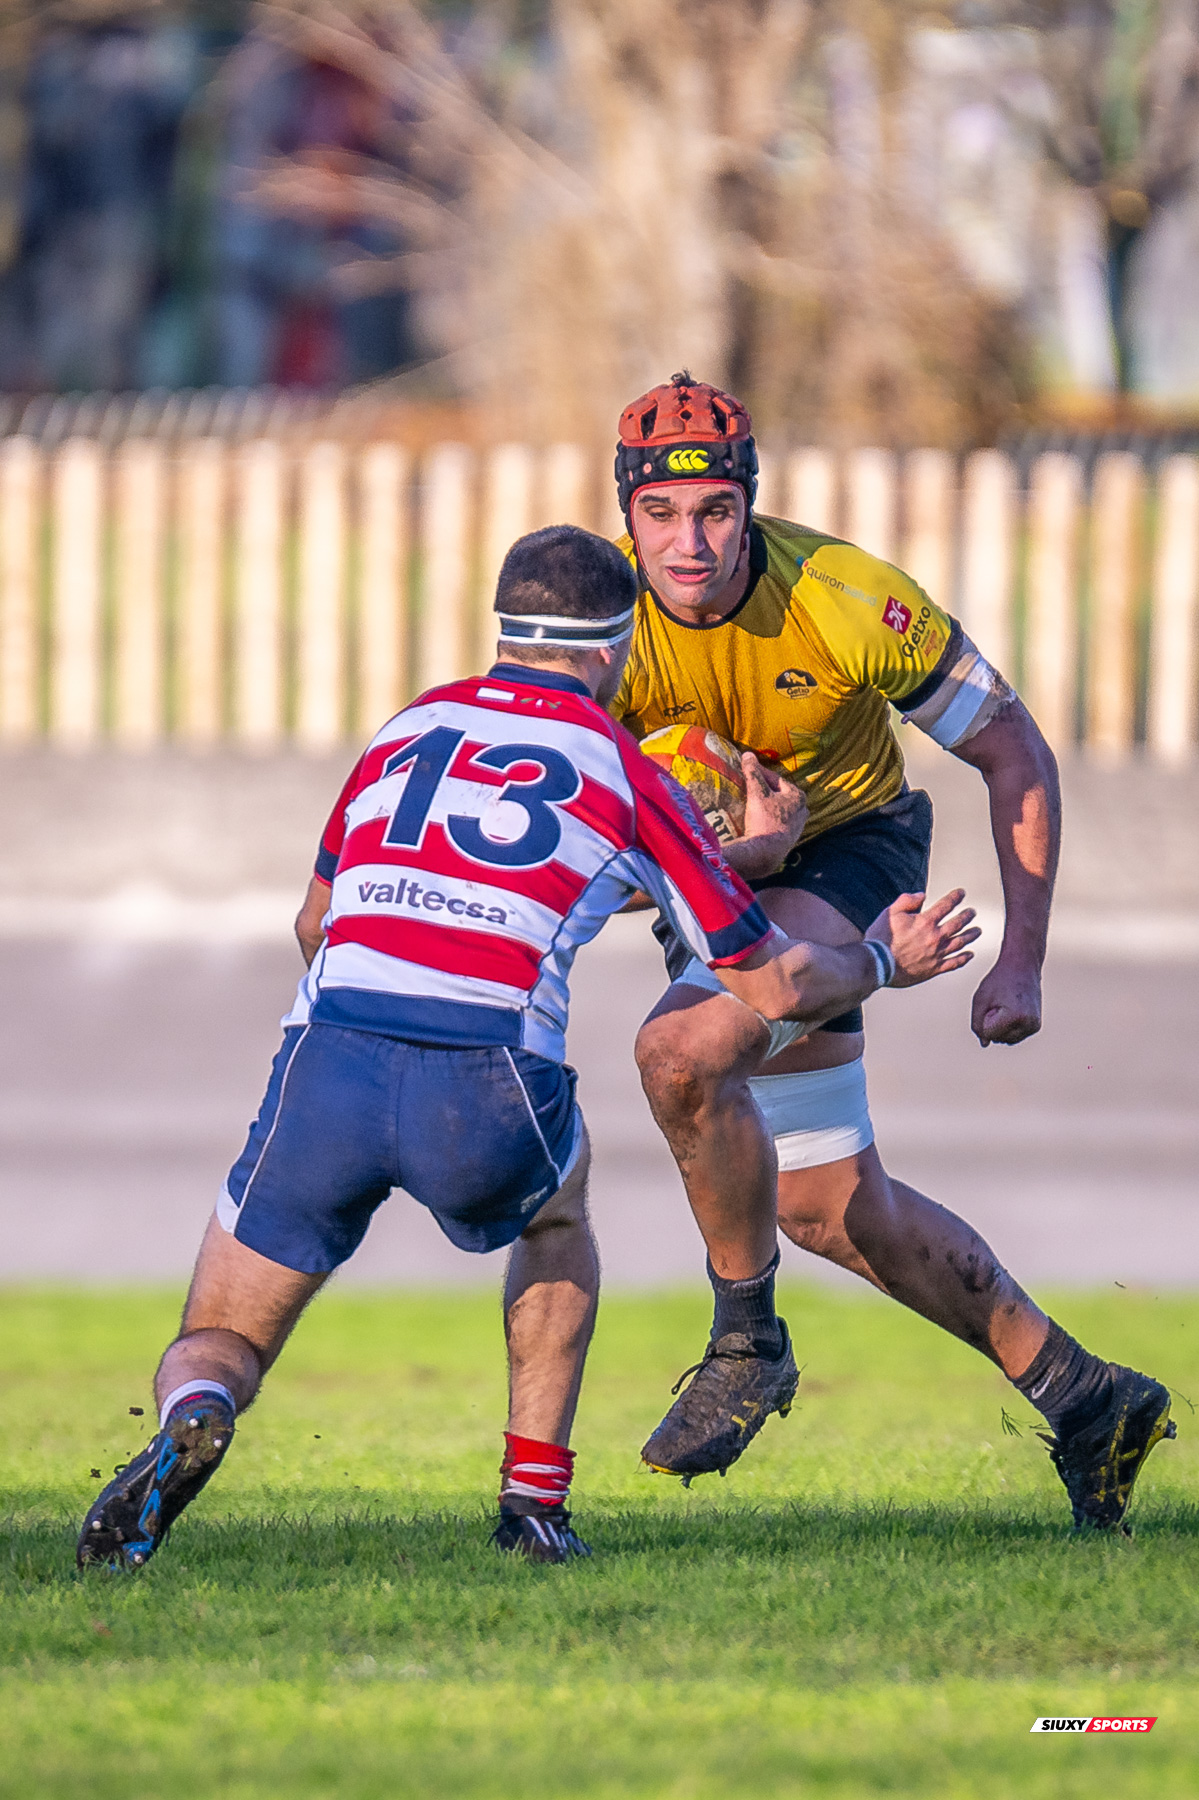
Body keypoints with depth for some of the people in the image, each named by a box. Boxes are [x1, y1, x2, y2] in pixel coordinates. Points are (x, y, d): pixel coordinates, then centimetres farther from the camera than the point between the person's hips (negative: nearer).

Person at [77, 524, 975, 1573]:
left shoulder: (408, 731, 24)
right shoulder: (630, 778, 15)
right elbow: (772, 986, 20)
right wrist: (883, 963, 40)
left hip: (327, 1060, 1)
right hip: (485, 1096, -1)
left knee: (217, 1350, 14)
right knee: (558, 1208, 36)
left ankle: (193, 1418, -23)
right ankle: (535, 1501, 26)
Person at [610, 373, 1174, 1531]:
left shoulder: (848, 604, -28)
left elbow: (1017, 757, -14)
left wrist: (1023, 961, -14)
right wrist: (728, 842, -36)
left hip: (849, 847, -5)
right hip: (710, 873, 5)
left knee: (682, 1052, -32)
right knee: (828, 1210, 10)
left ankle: (746, 1338, -13)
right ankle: (1081, 1400, 23)